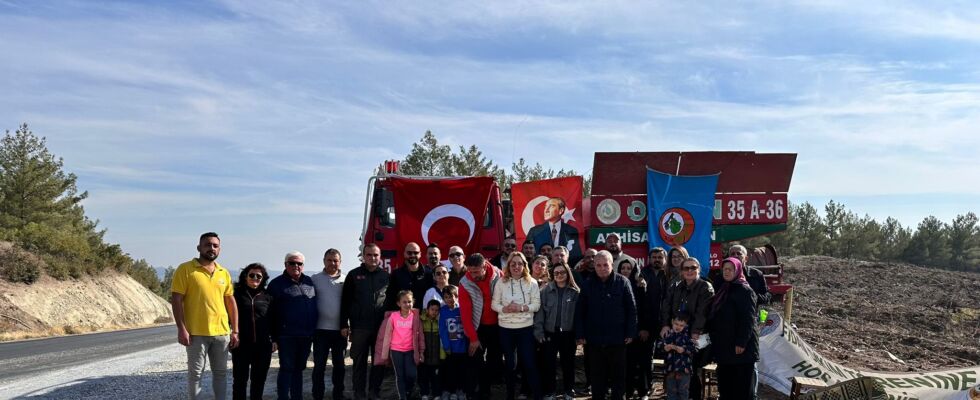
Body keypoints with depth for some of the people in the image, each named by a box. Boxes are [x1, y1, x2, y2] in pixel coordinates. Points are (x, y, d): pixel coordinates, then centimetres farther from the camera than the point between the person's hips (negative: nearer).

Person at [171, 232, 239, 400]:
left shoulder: (224, 273, 10)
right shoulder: (185, 269, -4)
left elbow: (231, 302, 13)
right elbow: (176, 300, -8)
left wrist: (235, 331, 8)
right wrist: (181, 329, -15)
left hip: (222, 332, 5)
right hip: (196, 333, -5)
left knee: (221, 372, 11)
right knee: (195, 373, 2)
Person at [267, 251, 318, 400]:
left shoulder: (309, 282, 10)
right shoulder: (277, 284, -3)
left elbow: (315, 306, 17)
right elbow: (271, 312, -5)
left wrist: (314, 329, 12)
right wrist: (273, 336, -8)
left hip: (306, 336, 5)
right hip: (287, 336, -5)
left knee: (298, 368, 14)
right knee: (287, 368, -2)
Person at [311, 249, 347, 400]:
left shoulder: (345, 280, 5)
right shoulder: (315, 279, 1)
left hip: (340, 330, 2)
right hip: (321, 329, -1)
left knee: (339, 364, 10)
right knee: (319, 365, 2)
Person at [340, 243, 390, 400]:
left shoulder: (386, 276, 7)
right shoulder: (354, 275, 3)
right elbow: (345, 301, 2)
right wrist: (344, 324, -3)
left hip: (381, 327, 1)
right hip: (359, 327, -1)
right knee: (359, 362, 5)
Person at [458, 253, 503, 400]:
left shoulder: (498, 275, -13)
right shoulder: (465, 284, -17)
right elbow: (465, 313, -14)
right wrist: (473, 338, -14)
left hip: (497, 325, 2)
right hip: (479, 327, -2)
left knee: (495, 360, 10)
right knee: (476, 361, -4)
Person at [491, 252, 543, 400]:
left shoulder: (532, 282, -1)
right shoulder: (501, 282, 0)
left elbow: (537, 304, -3)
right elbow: (494, 304, 1)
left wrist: (522, 307, -18)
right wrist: (505, 309, -17)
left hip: (526, 328, -1)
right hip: (506, 329, 1)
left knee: (529, 363, -1)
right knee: (510, 364, 12)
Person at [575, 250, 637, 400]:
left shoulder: (622, 282, -2)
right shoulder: (588, 285, 3)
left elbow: (631, 309, -2)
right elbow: (579, 312, 5)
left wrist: (631, 333, -6)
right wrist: (580, 335, 0)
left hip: (617, 339, -1)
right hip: (594, 339, 2)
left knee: (618, 375, 9)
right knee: (597, 376, 10)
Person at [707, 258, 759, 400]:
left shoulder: (744, 290, -9)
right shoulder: (724, 290, 15)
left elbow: (748, 319, -16)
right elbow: (714, 316, 20)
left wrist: (741, 342, -21)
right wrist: (713, 337, 15)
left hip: (738, 346, -8)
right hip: (724, 345, 8)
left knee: (742, 385, -2)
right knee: (725, 383, 11)